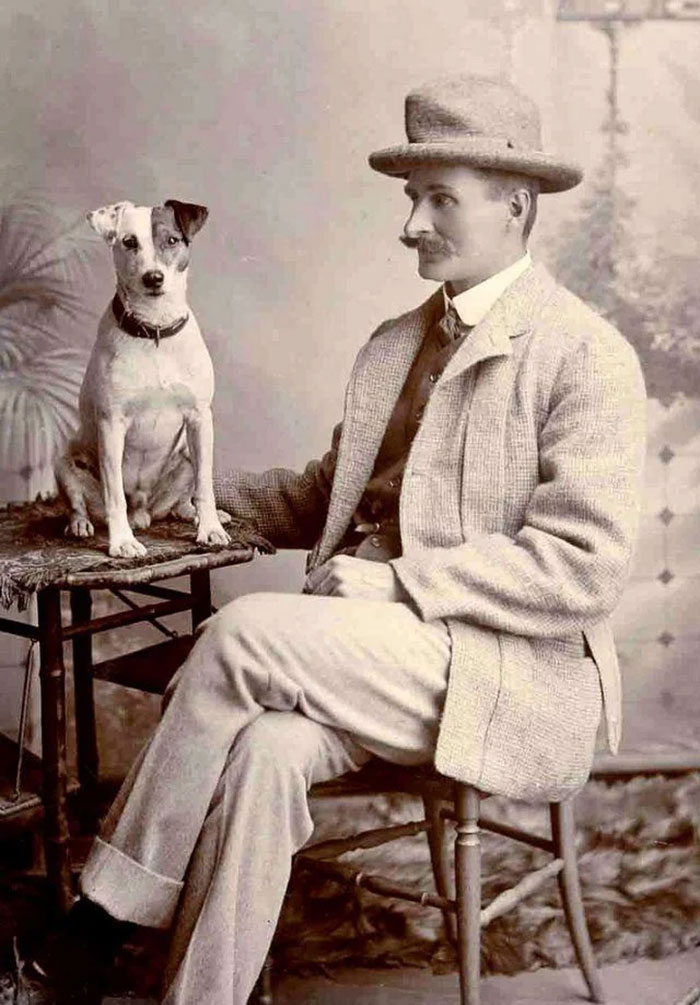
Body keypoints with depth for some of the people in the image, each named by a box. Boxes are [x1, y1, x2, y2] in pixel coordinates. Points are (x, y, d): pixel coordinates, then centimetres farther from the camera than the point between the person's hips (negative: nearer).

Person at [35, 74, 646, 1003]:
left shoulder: (587, 356, -7)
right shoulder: (395, 344, 17)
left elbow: (584, 571, -15)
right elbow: (325, 497, 26)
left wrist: (397, 582, -17)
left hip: (514, 680, -6)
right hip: (382, 656, 6)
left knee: (247, 630, -23)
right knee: (264, 749, -26)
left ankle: (126, 887, -6)